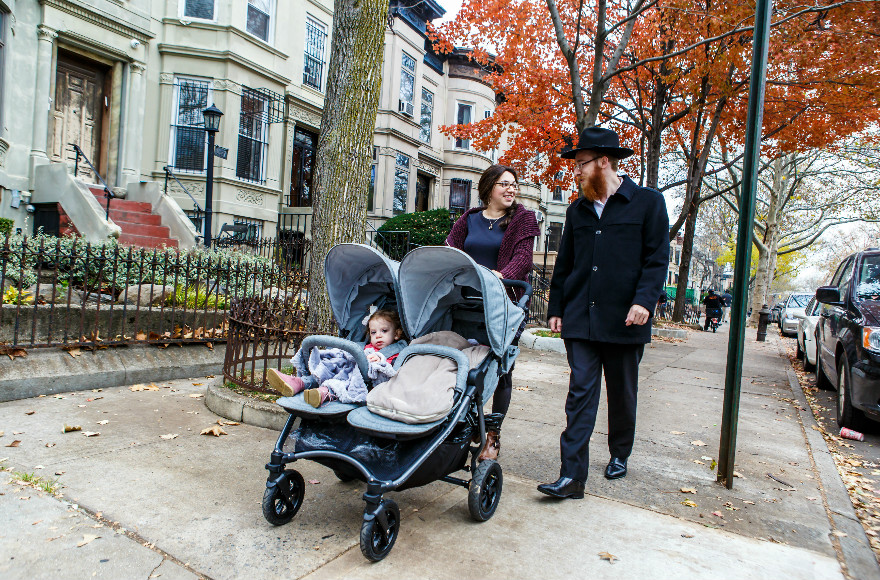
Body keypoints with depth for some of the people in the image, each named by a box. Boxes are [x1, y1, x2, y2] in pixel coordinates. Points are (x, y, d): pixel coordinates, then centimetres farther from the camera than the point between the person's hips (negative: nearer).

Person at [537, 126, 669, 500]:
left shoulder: (647, 203, 1)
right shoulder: (577, 210, 13)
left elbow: (657, 259, -4)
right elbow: (564, 265, 16)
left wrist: (644, 300, -18)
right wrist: (556, 308, 12)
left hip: (624, 321, -2)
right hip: (580, 319, 2)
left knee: (622, 395, 14)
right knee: (580, 395, -3)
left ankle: (619, 455, 36)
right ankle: (572, 476, -2)